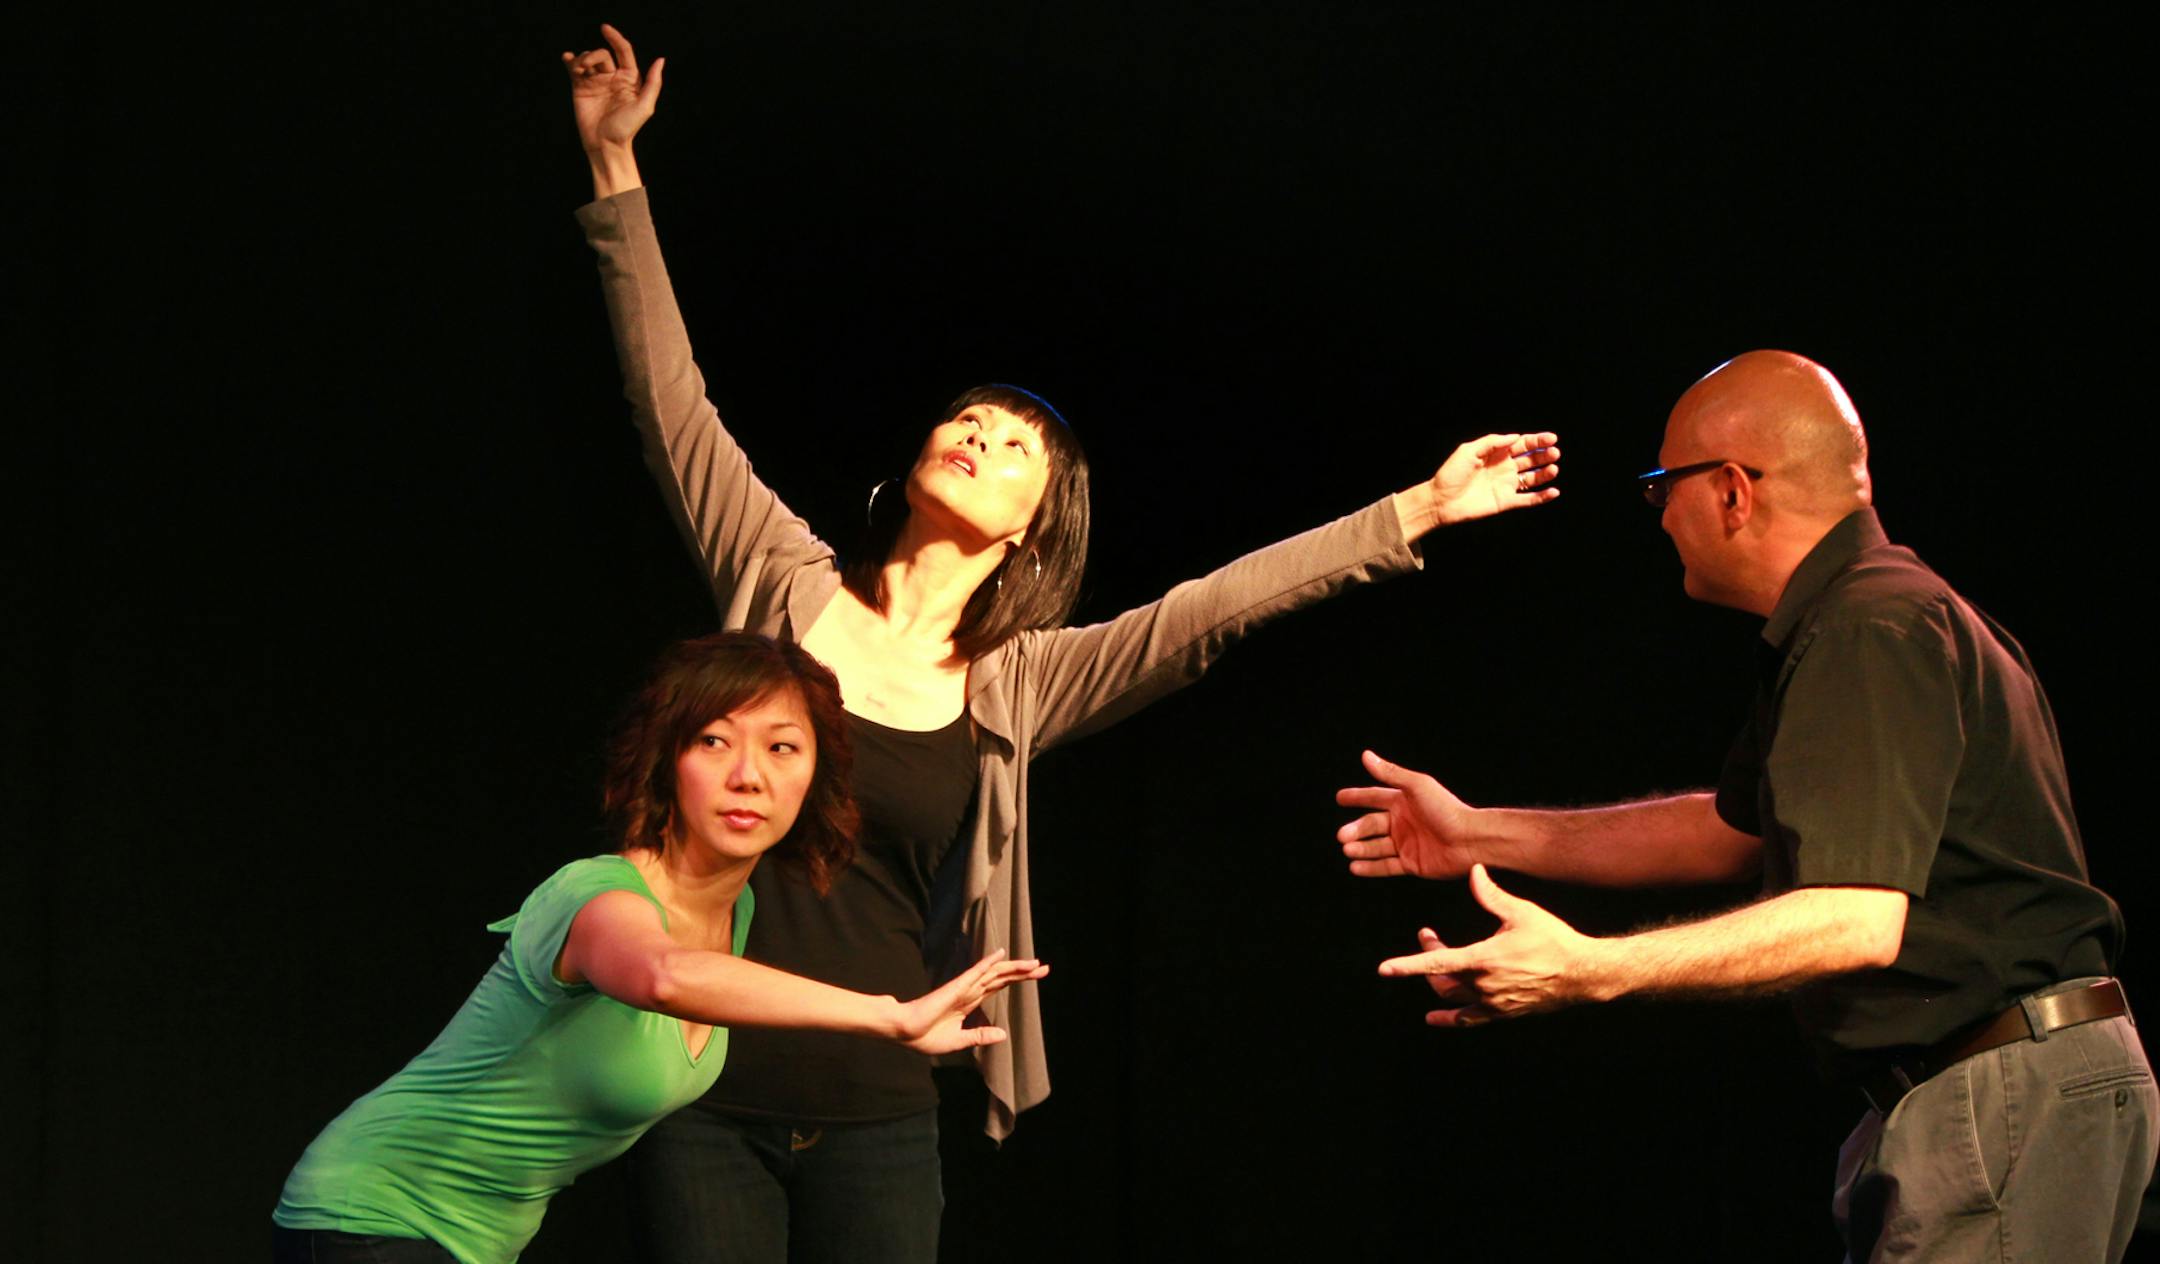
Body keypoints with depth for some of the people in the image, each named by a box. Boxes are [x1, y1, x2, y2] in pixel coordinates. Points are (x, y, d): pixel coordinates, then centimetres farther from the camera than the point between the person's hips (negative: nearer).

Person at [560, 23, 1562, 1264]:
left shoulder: (1016, 685, 5)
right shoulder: (789, 590, 4)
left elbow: (1213, 609, 0)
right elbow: (671, 394, 2)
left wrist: (1421, 508, -5)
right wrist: (615, 163, -1)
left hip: (877, 1114, 1)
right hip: (707, 1093, -1)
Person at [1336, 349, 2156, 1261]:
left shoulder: (1873, 633, -18)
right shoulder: (1844, 627, 17)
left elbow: (1856, 922, -28)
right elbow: (1734, 829, 28)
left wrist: (1591, 970, -30)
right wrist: (1480, 834, 28)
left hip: (2013, 1093, -11)